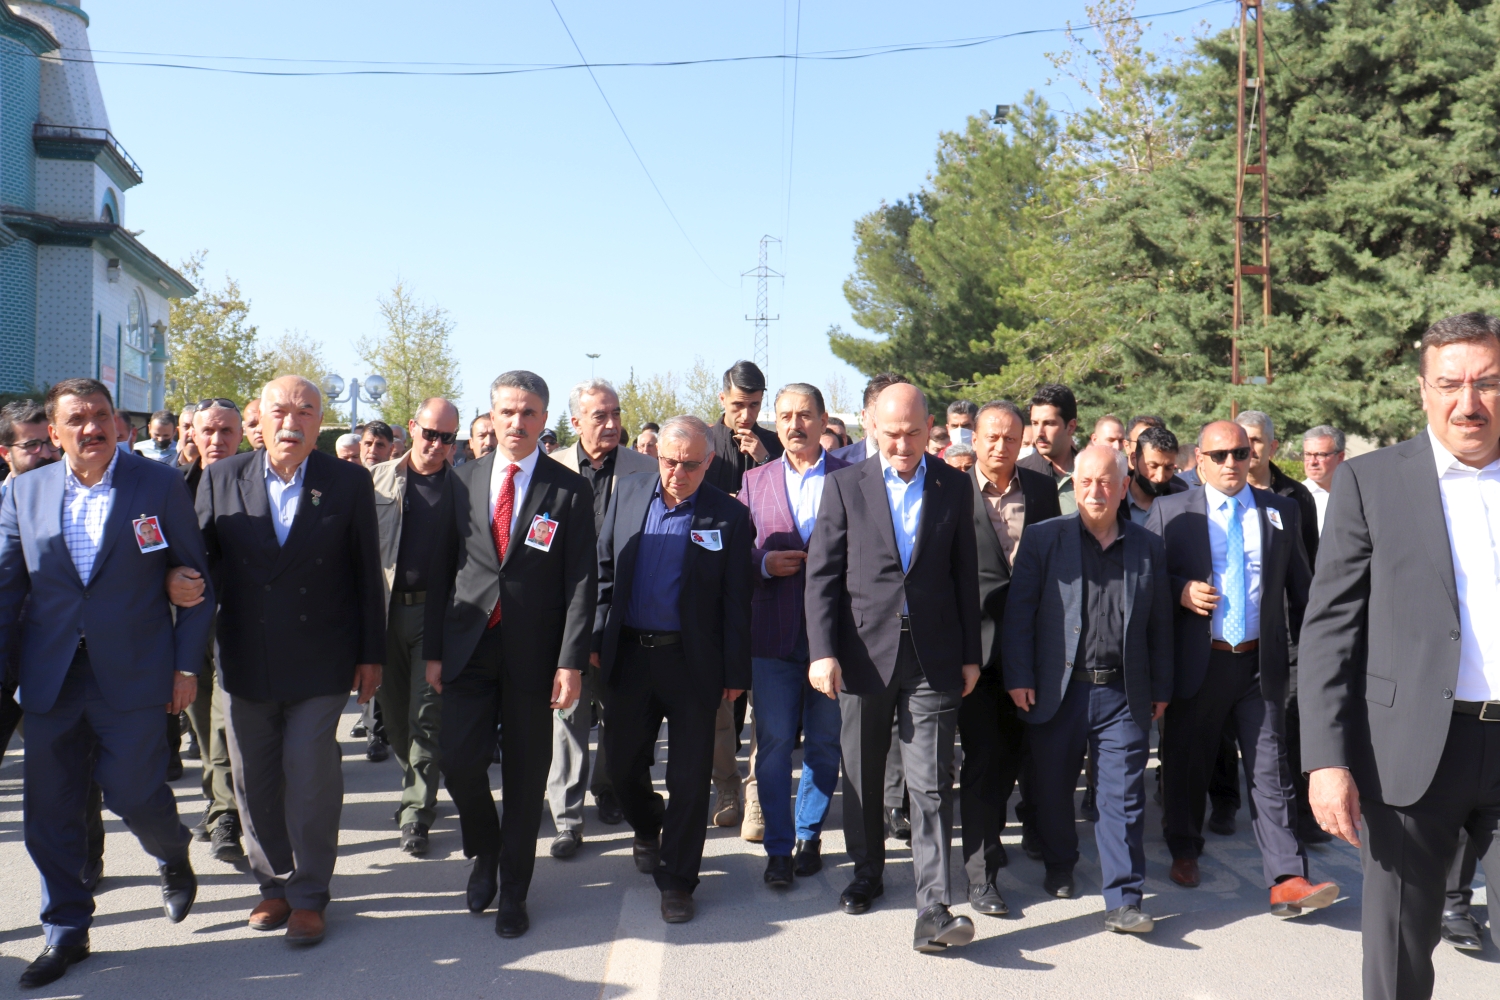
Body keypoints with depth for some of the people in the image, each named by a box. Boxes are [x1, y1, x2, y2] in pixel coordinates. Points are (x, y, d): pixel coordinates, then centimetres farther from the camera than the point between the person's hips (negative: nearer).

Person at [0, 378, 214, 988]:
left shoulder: (160, 486, -2)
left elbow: (195, 577, 0)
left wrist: (187, 665, -4)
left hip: (132, 675, -3)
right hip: (49, 679, 4)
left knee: (132, 791, -4)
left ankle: (174, 857, 31)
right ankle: (65, 932, 26)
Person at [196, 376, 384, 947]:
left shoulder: (349, 483, -3)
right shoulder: (221, 480, 1)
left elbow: (367, 574, 1)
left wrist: (370, 654, 2)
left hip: (319, 664, -2)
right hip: (244, 661, 3)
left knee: (309, 776, 0)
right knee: (253, 778, 11)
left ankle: (309, 896, 16)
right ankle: (274, 884, 29)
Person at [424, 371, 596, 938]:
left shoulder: (570, 491, -2)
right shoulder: (462, 482, 7)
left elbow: (581, 582, -6)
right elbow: (441, 568, 8)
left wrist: (571, 662, -12)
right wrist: (432, 650, 4)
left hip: (533, 652, -2)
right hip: (469, 645, 2)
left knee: (525, 774, 7)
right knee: (459, 762, -4)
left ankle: (513, 892, 24)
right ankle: (485, 853, 27)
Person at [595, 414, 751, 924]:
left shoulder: (729, 515, -6)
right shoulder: (629, 493, 4)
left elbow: (735, 602, -4)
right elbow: (604, 568, 9)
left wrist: (735, 674, -5)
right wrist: (597, 641, 3)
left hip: (693, 662, -3)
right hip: (629, 654, 3)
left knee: (689, 777, 4)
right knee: (622, 762, 14)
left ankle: (677, 879, 21)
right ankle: (647, 830, 44)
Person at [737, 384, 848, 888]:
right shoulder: (755, 481, 9)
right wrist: (764, 563, -9)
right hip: (775, 634, 1)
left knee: (825, 743, 10)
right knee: (774, 743, 2)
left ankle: (809, 835, 26)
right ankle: (778, 847, 13)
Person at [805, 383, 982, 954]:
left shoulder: (954, 487, 6)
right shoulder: (845, 486, 2)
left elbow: (965, 575, 8)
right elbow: (822, 574, -1)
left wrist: (970, 654, 6)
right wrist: (823, 651, -10)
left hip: (933, 657, 0)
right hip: (864, 652, 1)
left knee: (931, 785, -5)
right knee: (862, 775, 14)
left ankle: (933, 911, -3)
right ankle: (867, 872, 35)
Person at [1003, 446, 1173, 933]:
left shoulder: (1148, 547, 8)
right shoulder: (1043, 539, 2)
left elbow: (1160, 624, 12)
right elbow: (1018, 611, -1)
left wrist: (1161, 688, 10)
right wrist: (1019, 677, -7)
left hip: (1124, 695, 1)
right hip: (1058, 691, 0)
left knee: (1124, 796, -1)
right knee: (1053, 788, 11)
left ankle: (1123, 900, 6)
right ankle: (1059, 867, 34)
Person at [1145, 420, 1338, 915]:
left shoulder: (1281, 512, 8)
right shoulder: (1170, 512, 2)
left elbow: (1299, 587, 12)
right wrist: (1179, 592, -15)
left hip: (1262, 665, 1)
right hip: (1197, 664, -1)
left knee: (1270, 772, -2)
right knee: (1186, 764, 11)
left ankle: (1287, 880, -2)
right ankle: (1184, 852, 30)